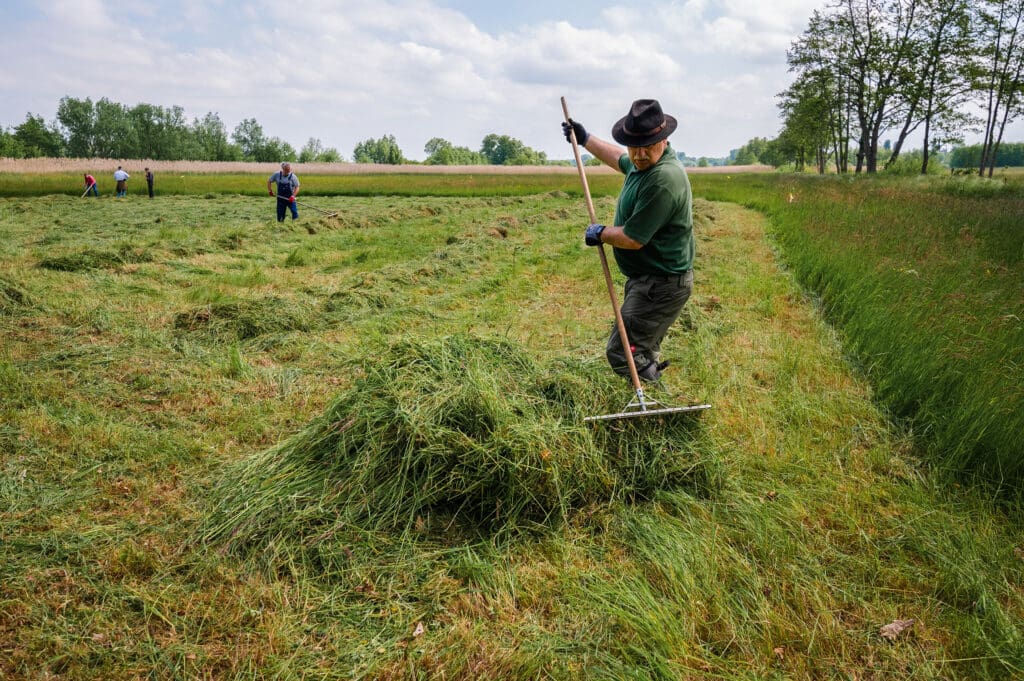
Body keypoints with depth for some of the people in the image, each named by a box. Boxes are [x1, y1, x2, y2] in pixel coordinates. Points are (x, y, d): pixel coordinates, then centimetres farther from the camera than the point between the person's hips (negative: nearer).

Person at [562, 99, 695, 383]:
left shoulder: (663, 179, -28)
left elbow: (633, 239, -26)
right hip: (648, 278, 11)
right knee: (645, 353, 24)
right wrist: (585, 139, 36)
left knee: (622, 354, -14)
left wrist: (600, 233, -7)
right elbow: (620, 159, 31)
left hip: (661, 284, -11)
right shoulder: (643, 162, 5)